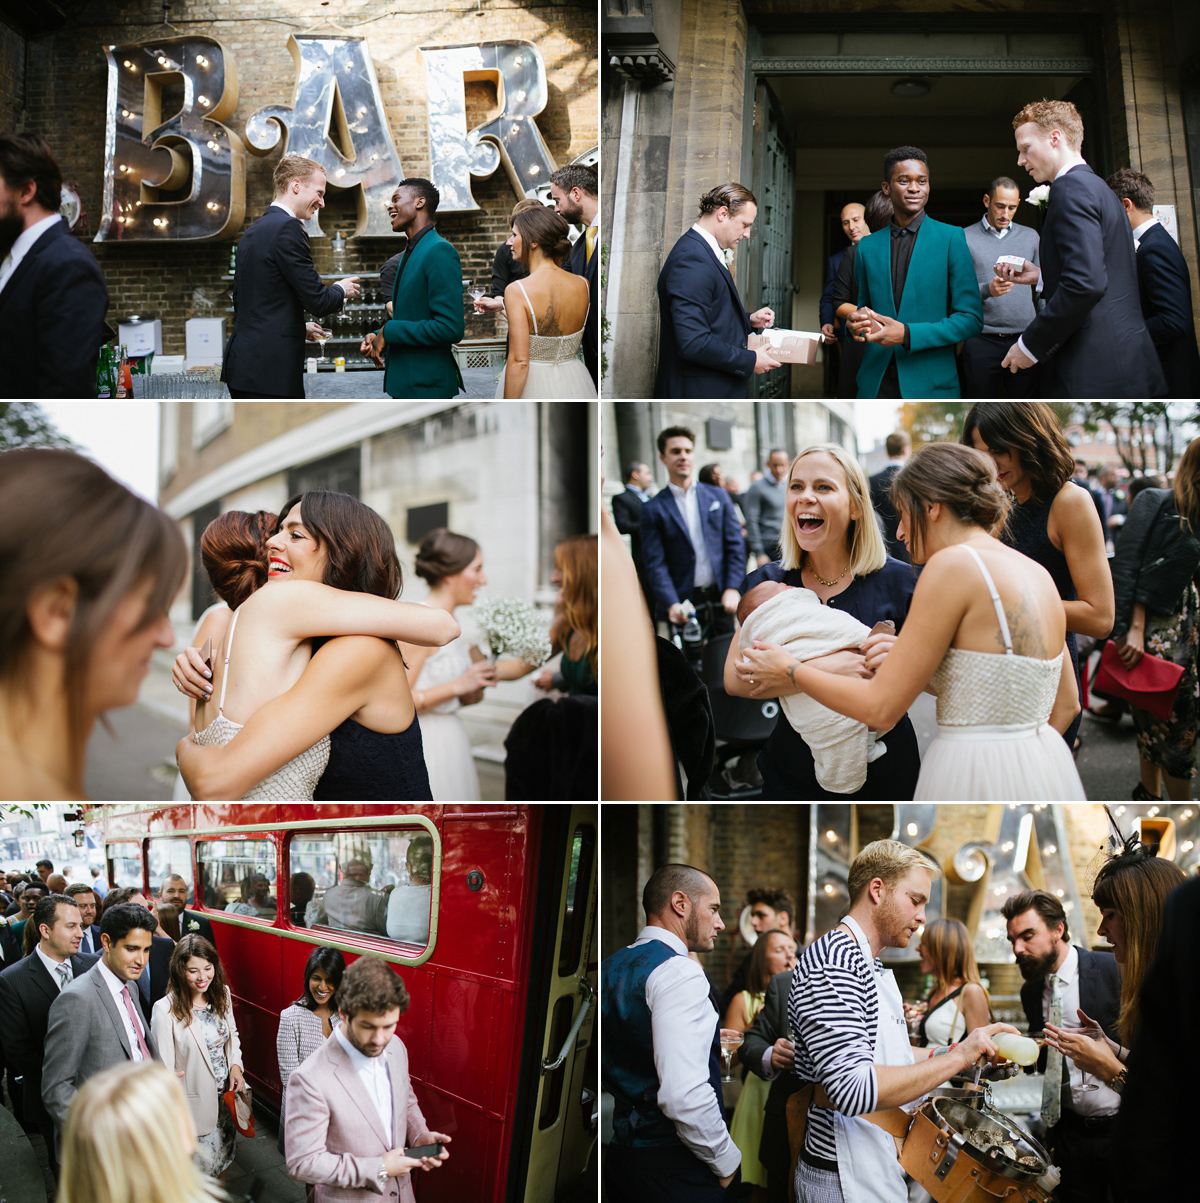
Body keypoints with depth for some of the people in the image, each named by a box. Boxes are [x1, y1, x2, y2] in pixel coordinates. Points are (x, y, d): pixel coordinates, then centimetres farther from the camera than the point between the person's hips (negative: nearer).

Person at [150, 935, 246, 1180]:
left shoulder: (222, 995, -1)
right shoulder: (166, 1010, -19)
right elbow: (163, 1067, -15)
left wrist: (235, 1066, -2)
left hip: (226, 1096, 6)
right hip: (196, 1103, -6)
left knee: (224, 1161, 20)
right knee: (200, 1171, 4)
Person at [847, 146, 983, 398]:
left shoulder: (951, 238, -1)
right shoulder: (867, 246, 10)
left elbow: (971, 319, -6)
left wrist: (907, 334, -18)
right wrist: (855, 324, -6)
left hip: (930, 385, -3)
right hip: (876, 384, 3)